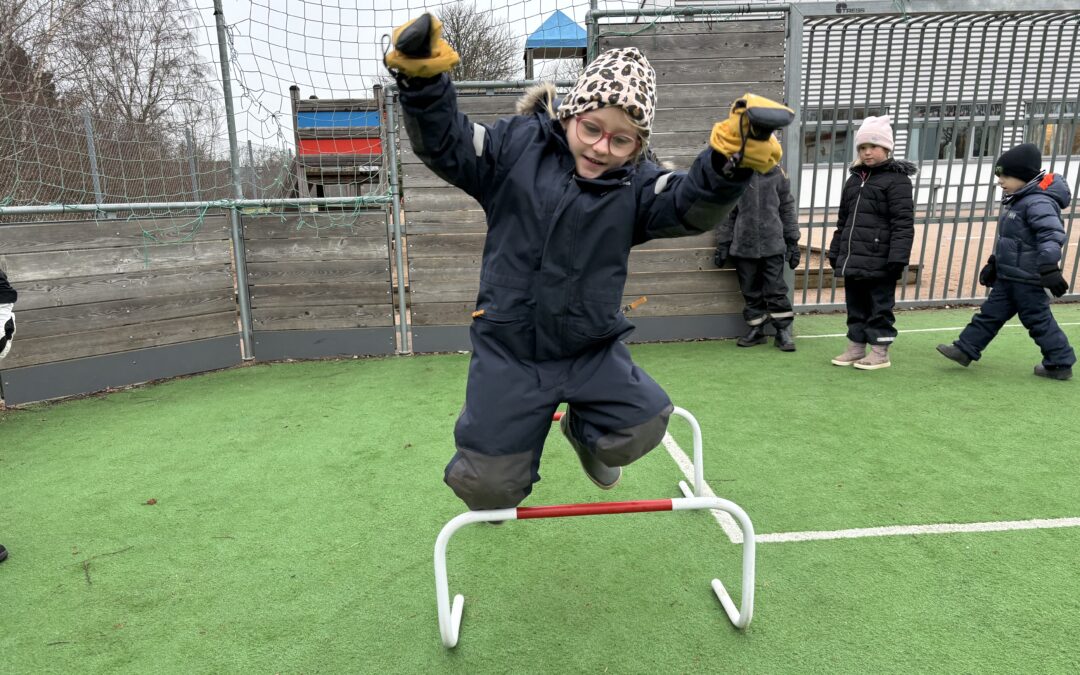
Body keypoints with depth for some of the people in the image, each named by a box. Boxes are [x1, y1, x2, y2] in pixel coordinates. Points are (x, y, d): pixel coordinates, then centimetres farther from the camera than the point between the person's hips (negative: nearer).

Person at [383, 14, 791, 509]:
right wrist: (423, 82, -27)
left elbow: (691, 206, -20)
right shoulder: (518, 145, -5)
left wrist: (730, 160, -42)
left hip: (592, 350, 2)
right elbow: (446, 144, -7)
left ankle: (583, 430, 29)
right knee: (488, 486, 2)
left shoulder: (637, 184, -4)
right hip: (508, 350, -1)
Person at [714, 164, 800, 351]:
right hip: (744, 245, 1)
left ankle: (783, 331, 12)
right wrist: (722, 244, 2)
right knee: (751, 291, 8)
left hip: (773, 245, 0)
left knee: (776, 290, 2)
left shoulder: (777, 173, 4)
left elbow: (787, 209, 8)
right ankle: (756, 330, 21)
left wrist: (793, 242, 6)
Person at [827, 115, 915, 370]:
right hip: (852, 260, 7)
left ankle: (880, 353, 12)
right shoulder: (854, 180, 16)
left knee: (879, 307, 2)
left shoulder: (896, 179, -5)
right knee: (855, 306, 13)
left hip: (879, 262, -7)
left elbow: (903, 223, -12)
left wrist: (898, 257, -19)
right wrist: (835, 252, 18)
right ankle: (855, 348, 24)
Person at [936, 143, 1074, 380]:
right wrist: (993, 263, 27)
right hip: (1008, 276, 9)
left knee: (1038, 320, 2)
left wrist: (1049, 267, -35)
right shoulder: (1017, 201, 13)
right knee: (991, 313, 12)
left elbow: (1052, 235, -29)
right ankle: (965, 349, 17)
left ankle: (1060, 363, 15)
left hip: (1026, 279, -9)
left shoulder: (1038, 202, -19)